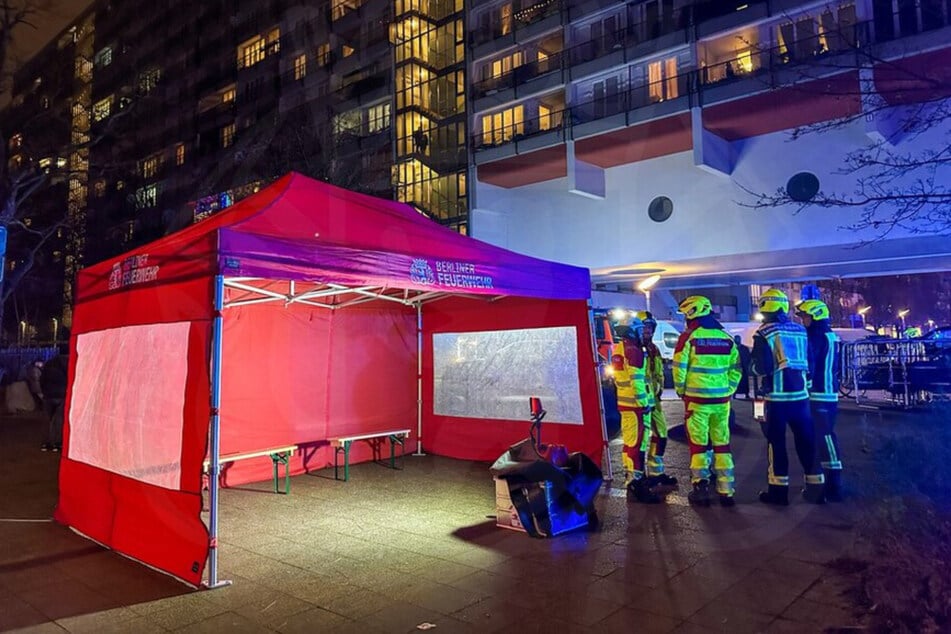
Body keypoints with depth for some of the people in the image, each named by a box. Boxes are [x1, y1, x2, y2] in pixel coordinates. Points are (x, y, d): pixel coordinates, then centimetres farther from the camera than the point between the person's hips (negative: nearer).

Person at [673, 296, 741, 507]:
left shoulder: (689, 337, -8)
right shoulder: (727, 338, 7)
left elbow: (679, 369, -9)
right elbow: (735, 370, 8)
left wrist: (681, 391, 5)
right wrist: (727, 391, 16)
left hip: (697, 400, -4)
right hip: (721, 400, 4)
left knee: (698, 444, 6)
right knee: (722, 444, 12)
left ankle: (701, 488, 8)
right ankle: (726, 490, 15)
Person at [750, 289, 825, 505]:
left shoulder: (764, 333, -8)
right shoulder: (800, 331, 7)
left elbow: (762, 367, -14)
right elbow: (810, 363, 13)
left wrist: (751, 367, 6)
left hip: (776, 397, -4)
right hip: (801, 395, 4)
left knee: (776, 442, 3)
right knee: (806, 441, 12)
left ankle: (778, 489, 7)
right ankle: (815, 487, 18)